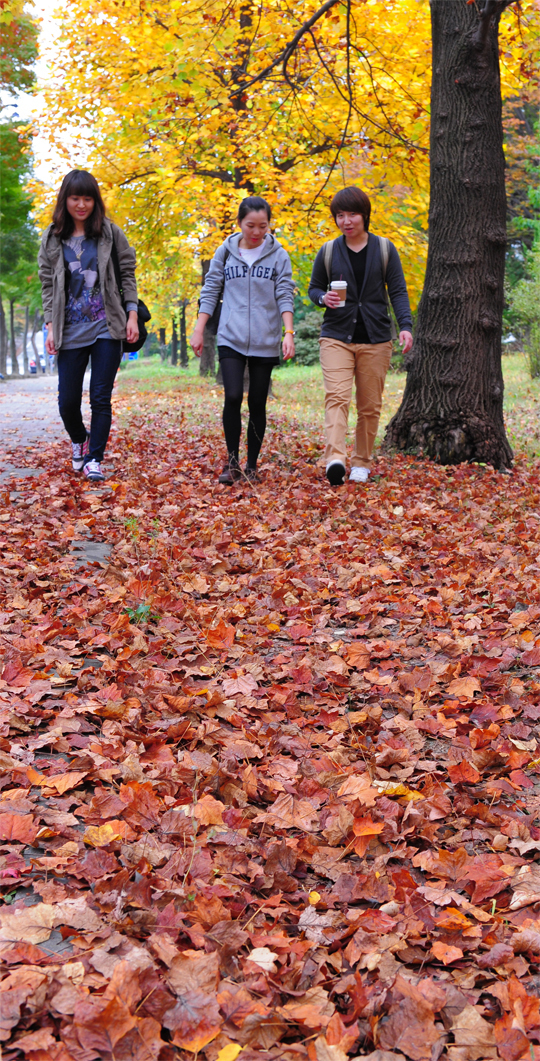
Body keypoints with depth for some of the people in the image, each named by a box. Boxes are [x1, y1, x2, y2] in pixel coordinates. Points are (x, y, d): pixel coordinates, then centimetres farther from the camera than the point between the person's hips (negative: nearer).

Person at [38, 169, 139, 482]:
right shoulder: (52, 239, 7)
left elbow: (128, 275, 6)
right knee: (67, 401, 3)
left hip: (107, 328, -1)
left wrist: (132, 315, -3)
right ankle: (79, 441, 32)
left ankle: (94, 460, 5)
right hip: (71, 332, 2)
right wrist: (51, 327, 1)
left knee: (101, 398, -5)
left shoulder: (110, 233, 3)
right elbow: (48, 285, 8)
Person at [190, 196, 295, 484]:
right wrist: (199, 330, 5)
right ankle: (232, 461, 1)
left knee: (257, 404, 4)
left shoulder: (278, 255, 4)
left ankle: (252, 465, 15)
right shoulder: (225, 252, 7)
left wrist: (289, 333, -10)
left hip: (265, 342, 0)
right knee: (233, 397, -13)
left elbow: (285, 296, 1)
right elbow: (210, 292, 10)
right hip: (231, 339, 0)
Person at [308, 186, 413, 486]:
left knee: (370, 404, 3)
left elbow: (398, 291, 4)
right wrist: (324, 298, -8)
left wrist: (406, 326, -11)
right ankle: (335, 459, -29)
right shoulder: (328, 251, 8)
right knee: (337, 396, -18)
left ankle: (362, 463, 15)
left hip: (375, 338, 1)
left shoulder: (385, 249, 6)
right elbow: (314, 287, 17)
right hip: (337, 335, 0)